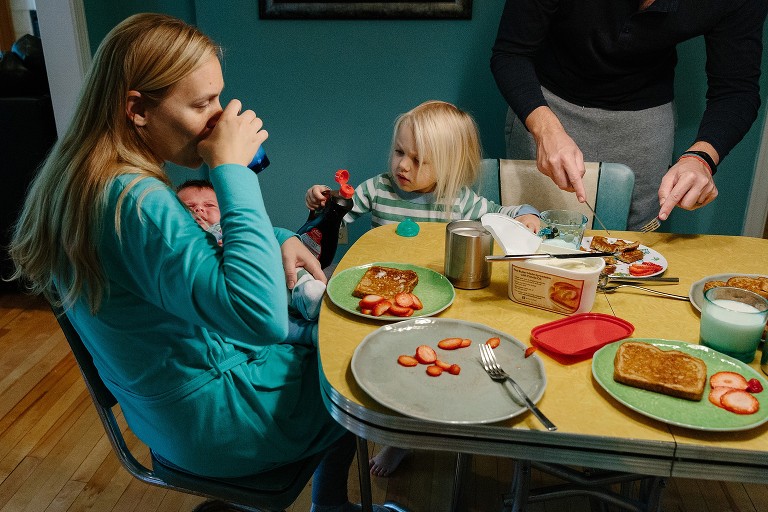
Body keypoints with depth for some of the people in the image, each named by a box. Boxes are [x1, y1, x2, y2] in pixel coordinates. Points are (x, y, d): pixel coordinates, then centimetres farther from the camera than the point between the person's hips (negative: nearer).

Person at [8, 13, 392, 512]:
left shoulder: (82, 180, -1)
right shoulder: (134, 201, -32)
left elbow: (183, 254, 13)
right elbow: (262, 317, -42)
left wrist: (277, 240, -5)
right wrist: (233, 170, -33)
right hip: (214, 422, -8)